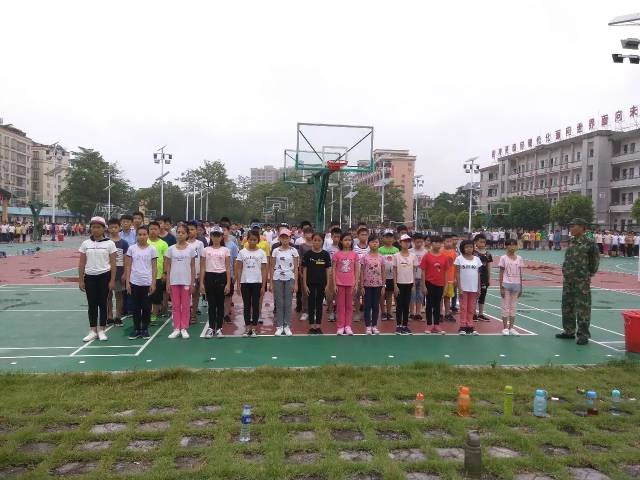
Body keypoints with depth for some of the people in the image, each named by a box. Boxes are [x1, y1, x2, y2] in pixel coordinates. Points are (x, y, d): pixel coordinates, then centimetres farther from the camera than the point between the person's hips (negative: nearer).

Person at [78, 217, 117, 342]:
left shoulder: (109, 244, -2)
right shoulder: (85, 244, 5)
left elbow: (113, 263, -2)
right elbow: (81, 264, 7)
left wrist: (112, 280, -7)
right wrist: (80, 280, 3)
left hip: (104, 276, -2)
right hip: (89, 277, 2)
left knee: (102, 303, 4)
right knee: (92, 305, 7)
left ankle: (101, 330, 15)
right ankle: (93, 331, 16)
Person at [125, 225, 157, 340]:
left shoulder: (152, 249, 0)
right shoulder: (132, 248, 3)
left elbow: (154, 267, 0)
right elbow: (128, 266, 4)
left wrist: (153, 283, -6)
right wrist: (127, 282, -2)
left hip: (147, 283, -1)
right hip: (134, 282, 1)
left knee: (146, 307, 5)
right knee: (135, 307, 7)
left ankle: (145, 329, 17)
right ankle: (136, 329, 17)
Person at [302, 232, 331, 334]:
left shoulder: (325, 254, -1)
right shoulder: (308, 254, -4)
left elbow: (328, 270, 2)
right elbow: (304, 269, -2)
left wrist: (327, 284, -2)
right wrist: (305, 284, -7)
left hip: (322, 283, 1)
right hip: (311, 283, -1)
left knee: (319, 304, 9)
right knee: (311, 304, 6)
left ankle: (318, 326, 17)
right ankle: (311, 326, 14)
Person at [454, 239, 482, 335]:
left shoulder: (477, 259, 6)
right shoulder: (459, 258, -3)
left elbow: (478, 274, 9)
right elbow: (457, 274, -4)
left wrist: (479, 288, 5)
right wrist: (459, 288, -10)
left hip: (474, 288, 3)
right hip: (463, 288, -3)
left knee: (472, 308, 8)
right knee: (463, 307, 3)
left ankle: (470, 326, 17)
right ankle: (462, 327, 10)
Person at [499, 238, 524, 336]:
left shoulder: (519, 258, 5)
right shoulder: (503, 258, -4)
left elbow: (520, 274, 9)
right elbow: (501, 273, -4)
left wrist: (521, 287, 7)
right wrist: (501, 287, -8)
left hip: (516, 285, 3)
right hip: (506, 284, -3)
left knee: (514, 306, 8)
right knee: (506, 306, 1)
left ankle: (511, 327, 15)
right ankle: (505, 328, 8)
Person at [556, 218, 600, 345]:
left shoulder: (588, 244, -12)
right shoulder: (571, 242, 9)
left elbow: (596, 258, -5)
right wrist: (565, 273, 12)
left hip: (581, 281, -7)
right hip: (568, 280, 8)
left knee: (582, 308, 0)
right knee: (567, 306, 15)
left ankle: (583, 335, 11)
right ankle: (569, 331, 29)